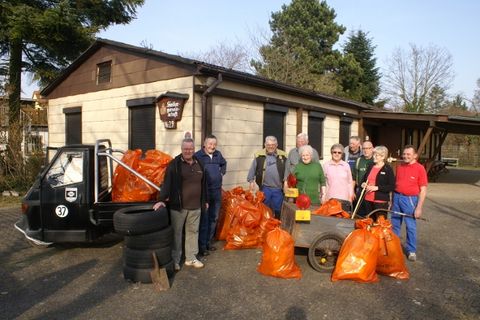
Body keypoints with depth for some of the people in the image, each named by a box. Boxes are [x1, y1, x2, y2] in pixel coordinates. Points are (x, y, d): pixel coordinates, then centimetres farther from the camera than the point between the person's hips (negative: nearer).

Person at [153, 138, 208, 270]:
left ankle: (191, 258, 27)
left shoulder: (198, 164, 8)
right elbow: (167, 183, -15)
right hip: (178, 206, -5)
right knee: (176, 233, 5)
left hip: (195, 206, 5)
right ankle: (175, 260, 18)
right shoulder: (174, 164, -7)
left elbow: (203, 184, 16)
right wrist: (162, 200, -24)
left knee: (193, 232, 13)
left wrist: (205, 201, 18)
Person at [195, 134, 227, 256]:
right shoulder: (198, 155, -14)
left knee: (214, 218, 15)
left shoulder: (218, 154, 7)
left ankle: (208, 242, 30)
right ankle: (202, 246, 12)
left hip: (217, 191, 7)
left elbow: (224, 163, 28)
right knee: (204, 219, 0)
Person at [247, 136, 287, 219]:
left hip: (278, 188, 1)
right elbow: (252, 169, 7)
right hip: (264, 188, -1)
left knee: (278, 210, 10)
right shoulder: (259, 155, 0)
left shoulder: (283, 155, 2)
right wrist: (251, 180, 3)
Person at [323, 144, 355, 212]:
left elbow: (350, 182, 13)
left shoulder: (346, 165, 5)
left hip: (344, 199, 1)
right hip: (330, 198, -1)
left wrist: (350, 195, 10)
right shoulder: (326, 165, 3)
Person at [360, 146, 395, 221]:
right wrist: (363, 184, 1)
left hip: (381, 201, -6)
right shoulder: (370, 166, 12)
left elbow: (392, 187, -11)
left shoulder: (388, 169, -7)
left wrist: (377, 187, -19)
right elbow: (364, 179, 24)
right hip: (368, 199, 6)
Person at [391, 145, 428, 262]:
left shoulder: (420, 168, -8)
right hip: (397, 197, 5)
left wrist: (419, 207, -13)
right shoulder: (399, 167, 7)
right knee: (394, 224, 13)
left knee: (411, 226, 3)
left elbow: (423, 190, -9)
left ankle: (411, 251, 17)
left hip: (410, 199, -5)